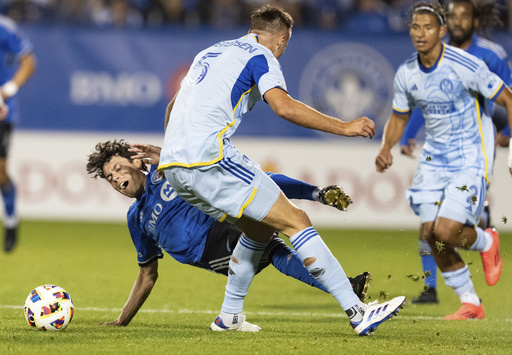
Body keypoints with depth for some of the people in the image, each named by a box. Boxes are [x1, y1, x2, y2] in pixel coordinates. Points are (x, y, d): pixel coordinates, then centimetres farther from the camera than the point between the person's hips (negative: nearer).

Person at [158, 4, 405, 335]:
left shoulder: (211, 52, 27)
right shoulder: (261, 57, 3)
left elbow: (173, 105, 37)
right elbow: (284, 107, -15)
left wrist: (169, 153, 52)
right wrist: (344, 127, -9)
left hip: (172, 165, 8)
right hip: (209, 156, -8)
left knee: (259, 228, 22)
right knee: (295, 220, -7)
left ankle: (229, 317, 24)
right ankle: (357, 312, -12)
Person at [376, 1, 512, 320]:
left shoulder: (465, 66, -19)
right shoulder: (406, 75, -2)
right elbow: (400, 117, 15)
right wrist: (386, 148, -4)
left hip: (472, 157, -6)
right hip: (435, 158, 6)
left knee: (445, 231, -17)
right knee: (429, 233, -2)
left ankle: (486, 242, 19)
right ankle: (470, 304, 15)